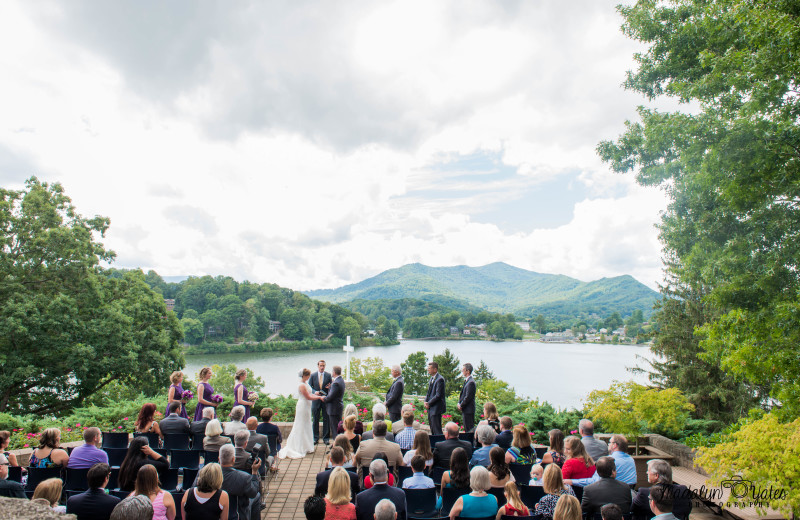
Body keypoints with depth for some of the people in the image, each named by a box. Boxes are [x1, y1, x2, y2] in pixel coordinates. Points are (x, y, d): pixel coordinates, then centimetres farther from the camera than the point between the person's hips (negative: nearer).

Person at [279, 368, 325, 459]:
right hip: (303, 406, -10)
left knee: (306, 426, 17)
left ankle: (306, 447, 28)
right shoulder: (302, 385, -22)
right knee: (302, 427, 0)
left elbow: (310, 394, 14)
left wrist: (319, 396, 6)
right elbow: (308, 397, -19)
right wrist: (319, 397, -11)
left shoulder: (305, 383, 8)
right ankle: (300, 448, 10)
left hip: (306, 407, 10)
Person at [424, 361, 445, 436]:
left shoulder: (440, 379, -15)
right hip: (430, 408, 9)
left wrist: (429, 404, -14)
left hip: (436, 408, -9)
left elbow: (438, 395, -19)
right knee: (432, 429, 14)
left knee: (437, 430, -7)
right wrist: (425, 401, 2)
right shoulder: (432, 378, 14)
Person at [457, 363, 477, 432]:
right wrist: (459, 403, 7)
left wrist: (461, 405, -11)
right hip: (465, 410, 10)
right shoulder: (466, 381, 13)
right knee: (467, 429, 15)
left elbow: (468, 397, -20)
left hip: (468, 410, -10)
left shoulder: (471, 382, -19)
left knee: (469, 430, -6)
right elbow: (462, 394, 20)